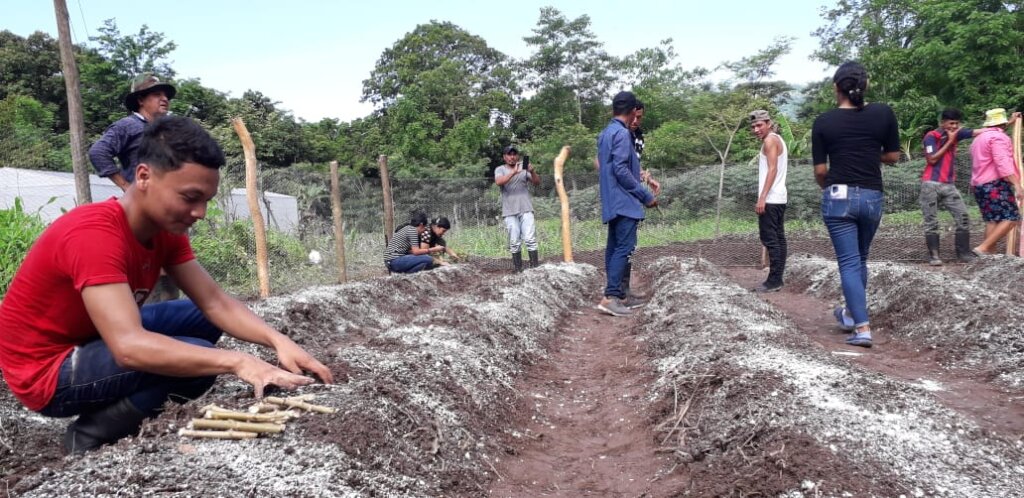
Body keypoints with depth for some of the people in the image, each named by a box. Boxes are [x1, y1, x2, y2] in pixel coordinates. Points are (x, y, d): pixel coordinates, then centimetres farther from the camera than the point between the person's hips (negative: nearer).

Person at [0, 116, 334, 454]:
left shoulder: (166, 228, -4)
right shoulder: (95, 234, -31)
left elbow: (215, 303, -8)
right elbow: (130, 347, -41)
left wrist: (278, 341, -24)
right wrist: (236, 361, -46)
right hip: (47, 371, -9)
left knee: (203, 319, 7)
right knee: (197, 357, -24)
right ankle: (90, 436, -3)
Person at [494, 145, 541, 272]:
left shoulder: (524, 167, 9)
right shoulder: (500, 169, 5)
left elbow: (537, 182, 0)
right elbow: (498, 182, -17)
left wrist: (532, 172, -21)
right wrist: (514, 172, -30)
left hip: (526, 209, 1)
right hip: (510, 211, 0)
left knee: (530, 239, -5)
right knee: (514, 243, 2)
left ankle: (535, 268, -4)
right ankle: (518, 270, 8)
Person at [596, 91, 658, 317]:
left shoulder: (605, 133, 17)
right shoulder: (622, 133, -12)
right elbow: (620, 169, -19)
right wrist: (646, 196, -14)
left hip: (612, 201, 10)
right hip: (624, 201, -10)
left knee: (614, 247, 9)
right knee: (624, 247, -12)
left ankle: (614, 294, 12)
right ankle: (611, 296, -18)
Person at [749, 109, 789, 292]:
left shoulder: (770, 140, -10)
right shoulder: (778, 139, 20)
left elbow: (772, 169, -19)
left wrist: (762, 197, -23)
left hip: (770, 199, -10)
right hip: (779, 198, 10)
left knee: (770, 239, -9)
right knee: (778, 238, 9)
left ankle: (773, 280, -9)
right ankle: (777, 277, 13)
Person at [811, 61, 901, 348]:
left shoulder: (823, 122, -4)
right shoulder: (883, 113, -1)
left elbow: (819, 170, -2)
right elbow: (893, 156, 7)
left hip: (838, 197, -2)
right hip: (872, 197, 2)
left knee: (849, 262, 0)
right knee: (860, 258, 21)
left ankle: (862, 328, -7)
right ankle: (852, 314, 34)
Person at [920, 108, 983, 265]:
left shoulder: (956, 133, 11)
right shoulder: (931, 136, -6)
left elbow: (978, 131, 9)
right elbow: (932, 159, -14)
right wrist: (949, 141, -10)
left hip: (949, 185, 6)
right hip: (931, 185, -6)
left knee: (963, 218, -1)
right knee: (931, 222, -2)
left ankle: (964, 253, 6)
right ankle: (933, 255, 1)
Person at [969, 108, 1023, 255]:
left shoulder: (979, 138, 21)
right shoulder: (998, 137, -8)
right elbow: (1003, 163, -20)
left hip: (980, 185, 10)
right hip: (996, 184, -10)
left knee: (992, 220, 7)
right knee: (1011, 218, -10)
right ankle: (983, 248, -21)